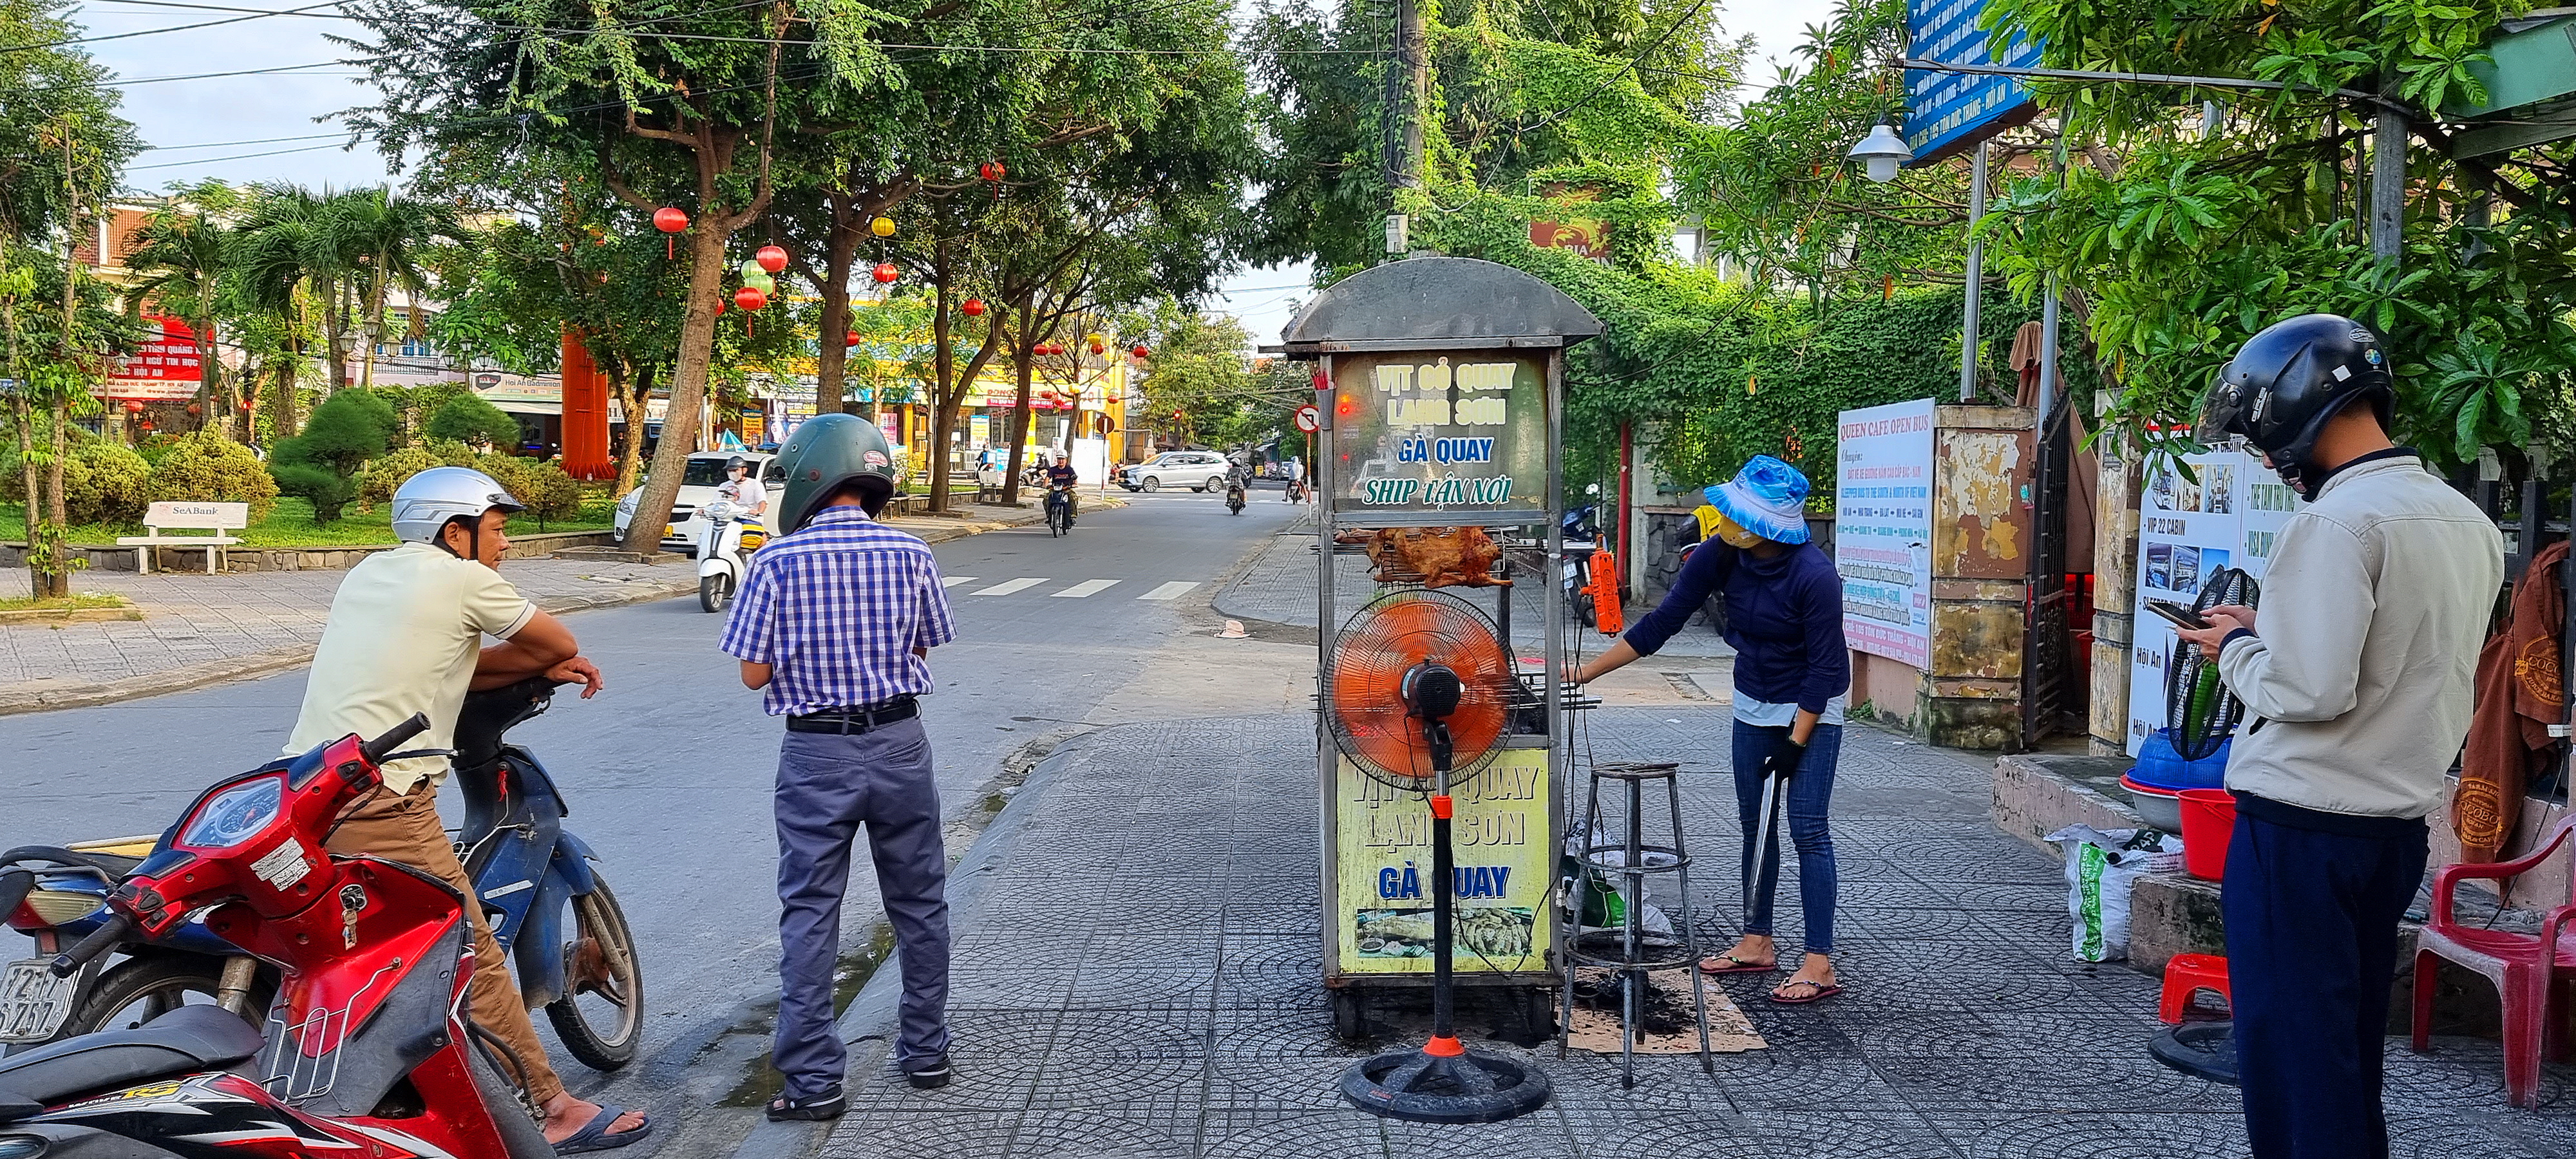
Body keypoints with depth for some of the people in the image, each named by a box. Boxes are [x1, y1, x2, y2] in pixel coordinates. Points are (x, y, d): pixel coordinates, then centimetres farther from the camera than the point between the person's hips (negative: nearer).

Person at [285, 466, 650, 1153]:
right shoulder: (465, 579, -5)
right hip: (381, 807, -9)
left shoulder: (368, 572, 19)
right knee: (474, 957, -3)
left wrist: (538, 668, 16)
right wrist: (538, 663, 24)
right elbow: (562, 644, 5)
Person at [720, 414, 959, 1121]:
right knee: (918, 904, 15)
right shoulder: (908, 553, -4)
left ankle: (815, 1079, 9)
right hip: (900, 742, 2)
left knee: (809, 915, 7)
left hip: (816, 751, -2)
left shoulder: (778, 562, -10)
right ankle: (926, 1051, 27)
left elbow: (755, 673, -7)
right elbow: (923, 649, 7)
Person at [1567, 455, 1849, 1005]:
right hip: (1754, 702, 6)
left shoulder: (1814, 576, -29)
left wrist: (1795, 742, -20)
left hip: (1813, 708, -6)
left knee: (1807, 829, -8)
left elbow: (1824, 667, -21)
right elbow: (1659, 624, -10)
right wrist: (1580, 675, -12)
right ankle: (1757, 943, 24)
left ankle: (1820, 965, -4)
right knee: (1754, 823, 11)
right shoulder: (1720, 557, -15)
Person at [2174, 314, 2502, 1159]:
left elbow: (2310, 690, -23)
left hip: (2301, 827, -8)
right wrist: (2274, 627, 13)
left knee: (2290, 1052, 2)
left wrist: (2237, 649, -5)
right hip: (2400, 824, 8)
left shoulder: (2338, 519, -18)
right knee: (2352, 1046, 19)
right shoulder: (2468, 522, 8)